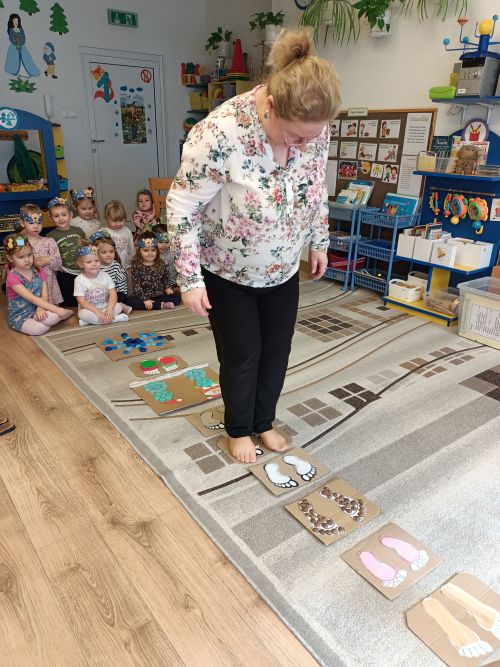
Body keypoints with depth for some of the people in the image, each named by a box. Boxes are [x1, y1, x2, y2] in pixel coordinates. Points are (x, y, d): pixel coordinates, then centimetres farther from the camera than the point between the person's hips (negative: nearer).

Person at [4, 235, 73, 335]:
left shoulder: (39, 271, 2)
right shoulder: (12, 277, -16)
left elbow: (44, 295, -3)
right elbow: (32, 298, -23)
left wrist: (40, 309, -26)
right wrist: (56, 309, -29)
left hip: (37, 309, 3)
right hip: (19, 316, -3)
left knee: (53, 317, -32)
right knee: (39, 329, -33)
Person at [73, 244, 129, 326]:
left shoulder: (105, 276, -3)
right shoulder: (79, 280, -11)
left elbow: (113, 294, -8)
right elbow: (82, 301, -17)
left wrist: (109, 309, -27)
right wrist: (97, 312, -28)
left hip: (105, 308, 3)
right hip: (89, 310, -3)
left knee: (118, 306, -22)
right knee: (83, 313, -34)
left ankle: (90, 320, -24)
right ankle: (116, 318, -30)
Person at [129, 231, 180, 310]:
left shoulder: (160, 264, 4)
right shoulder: (136, 266, -6)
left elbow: (166, 278, 17)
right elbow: (136, 286, -11)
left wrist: (168, 288, -4)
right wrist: (145, 299, -21)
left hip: (160, 295, 2)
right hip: (143, 297, -2)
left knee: (177, 296, -15)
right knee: (131, 301, -32)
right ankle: (162, 305, -31)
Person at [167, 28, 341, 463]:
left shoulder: (314, 126, -12)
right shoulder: (220, 134, -30)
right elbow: (182, 206, -22)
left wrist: (319, 243, 12)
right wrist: (190, 280, -20)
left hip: (283, 268, 5)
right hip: (228, 271, -5)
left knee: (277, 350, 14)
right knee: (242, 355, 8)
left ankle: (264, 422, 39)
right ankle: (239, 429, 35)